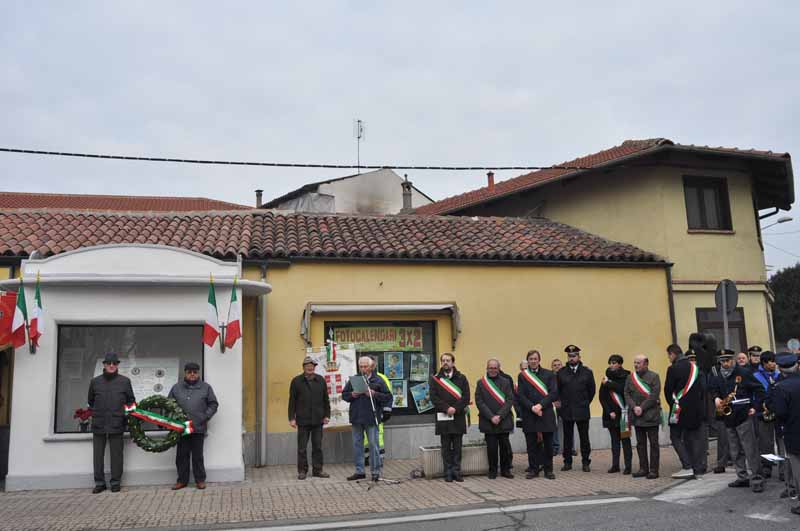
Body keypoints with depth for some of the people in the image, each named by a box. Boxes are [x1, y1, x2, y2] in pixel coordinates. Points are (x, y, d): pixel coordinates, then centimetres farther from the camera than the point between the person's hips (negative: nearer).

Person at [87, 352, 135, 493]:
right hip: (98, 424, 2)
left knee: (116, 454, 3)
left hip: (117, 424, -2)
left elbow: (131, 401, 11)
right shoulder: (95, 381, 8)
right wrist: (95, 413, 13)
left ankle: (116, 482, 12)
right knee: (98, 454, 6)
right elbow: (91, 401, 20)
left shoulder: (125, 381, 5)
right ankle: (99, 482, 16)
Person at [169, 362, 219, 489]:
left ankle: (200, 480, 15)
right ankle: (182, 480, 20)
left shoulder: (206, 388, 5)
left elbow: (213, 404, 6)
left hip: (198, 427, -2)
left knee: (197, 455, 4)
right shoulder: (176, 388, 10)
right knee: (182, 455, 8)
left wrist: (205, 417, -5)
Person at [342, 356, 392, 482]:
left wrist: (374, 394, -16)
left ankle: (375, 471, 10)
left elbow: (388, 397, -4)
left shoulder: (378, 381, 0)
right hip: (356, 418, 4)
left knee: (373, 444, 0)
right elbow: (344, 395, 13)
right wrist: (352, 395, -7)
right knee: (357, 444, 9)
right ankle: (359, 471, 19)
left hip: (371, 418, -4)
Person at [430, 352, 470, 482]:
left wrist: (455, 409, -13)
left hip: (458, 417, 1)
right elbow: (434, 397, -2)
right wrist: (447, 408, -15)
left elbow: (466, 397, -1)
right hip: (443, 418, 0)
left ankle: (457, 472, 13)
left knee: (457, 447, 5)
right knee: (446, 447, 4)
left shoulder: (461, 378, 8)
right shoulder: (435, 379, 7)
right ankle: (448, 473, 10)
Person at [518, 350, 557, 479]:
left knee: (548, 443, 4)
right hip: (529, 415, 0)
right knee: (531, 443, 4)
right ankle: (533, 469, 13)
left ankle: (548, 469, 14)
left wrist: (541, 405, -13)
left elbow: (554, 393, -2)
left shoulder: (549, 374, 5)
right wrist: (532, 407, -13)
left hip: (546, 413, 0)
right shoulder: (522, 376, 6)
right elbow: (520, 395, 0)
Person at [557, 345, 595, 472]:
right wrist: (563, 402, 5)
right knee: (567, 438, 6)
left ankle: (585, 462, 12)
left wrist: (585, 403, 7)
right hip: (566, 411, 1)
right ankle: (567, 462, 13)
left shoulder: (587, 372, 2)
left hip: (582, 411, -1)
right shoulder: (561, 373, 3)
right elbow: (557, 390, 9)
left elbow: (592, 390, 8)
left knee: (584, 438, 4)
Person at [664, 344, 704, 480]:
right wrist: (698, 403, 17)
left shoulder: (673, 369, -13)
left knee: (675, 437, 2)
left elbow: (668, 390, -10)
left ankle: (687, 467, -7)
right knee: (694, 438, 11)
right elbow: (701, 388, 12)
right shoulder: (694, 367, 8)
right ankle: (697, 469, 11)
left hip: (680, 409, -7)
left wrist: (672, 404, 6)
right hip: (696, 410, 7)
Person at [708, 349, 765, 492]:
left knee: (751, 450, -6)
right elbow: (713, 389, 23)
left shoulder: (744, 373, -5)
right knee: (735, 452, 12)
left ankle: (757, 479, -1)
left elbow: (759, 389, -3)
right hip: (728, 418, 6)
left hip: (743, 416, -6)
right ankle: (742, 477, 20)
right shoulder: (719, 377, 12)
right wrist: (716, 398, 1)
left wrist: (755, 407, -10)